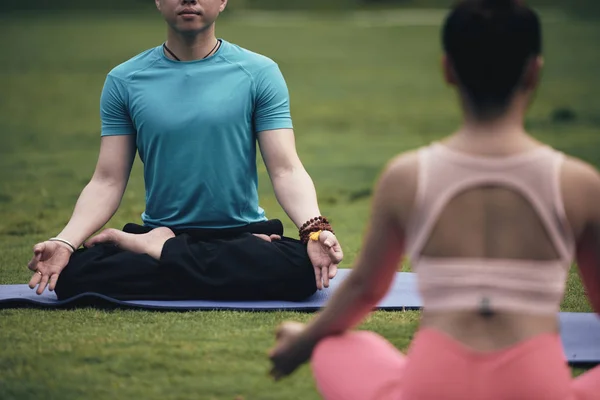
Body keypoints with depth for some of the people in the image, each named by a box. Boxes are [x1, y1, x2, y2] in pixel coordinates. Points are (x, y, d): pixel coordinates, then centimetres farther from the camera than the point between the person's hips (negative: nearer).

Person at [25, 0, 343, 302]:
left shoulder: (258, 74, 0)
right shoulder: (124, 81, 4)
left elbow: (285, 170, -5)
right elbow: (108, 182, 1)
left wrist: (315, 230, -25)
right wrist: (64, 242, -17)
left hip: (242, 233, 0)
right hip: (156, 232, 0)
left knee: (299, 267, -34)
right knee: (74, 273, -28)